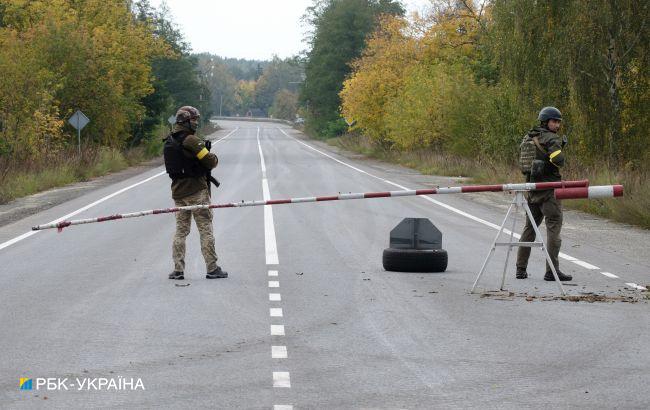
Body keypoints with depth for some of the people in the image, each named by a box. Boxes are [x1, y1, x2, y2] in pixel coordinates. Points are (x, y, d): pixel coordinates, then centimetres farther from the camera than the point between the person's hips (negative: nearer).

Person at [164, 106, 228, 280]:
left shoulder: (169, 142, 10)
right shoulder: (191, 140, -15)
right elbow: (211, 161, -16)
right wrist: (214, 158, 7)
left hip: (178, 191, 7)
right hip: (196, 190, -7)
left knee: (180, 230, 10)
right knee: (206, 230, -1)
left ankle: (178, 269, 5)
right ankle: (212, 268, 0)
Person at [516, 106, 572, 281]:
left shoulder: (530, 138, 14)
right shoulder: (551, 139, -11)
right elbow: (558, 160, -25)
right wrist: (559, 146, -1)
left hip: (532, 188, 8)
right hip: (548, 188, -8)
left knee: (530, 227, 15)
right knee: (554, 227, -6)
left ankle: (521, 268, 16)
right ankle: (552, 270, -11)